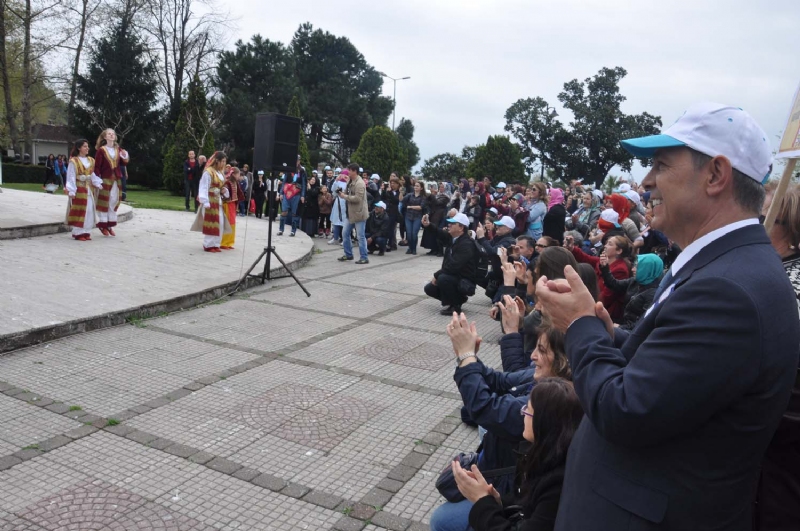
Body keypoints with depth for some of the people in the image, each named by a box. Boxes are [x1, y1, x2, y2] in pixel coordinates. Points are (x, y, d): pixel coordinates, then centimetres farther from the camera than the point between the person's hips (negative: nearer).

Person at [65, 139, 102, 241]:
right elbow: (71, 177, -10)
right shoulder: (73, 161, -9)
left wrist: (98, 184, 0)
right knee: (79, 211, -3)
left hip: (89, 189, 6)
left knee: (89, 211, 6)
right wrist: (71, 191, -14)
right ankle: (78, 233, 3)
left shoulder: (91, 160, 9)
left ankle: (86, 232, 14)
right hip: (79, 189, -6)